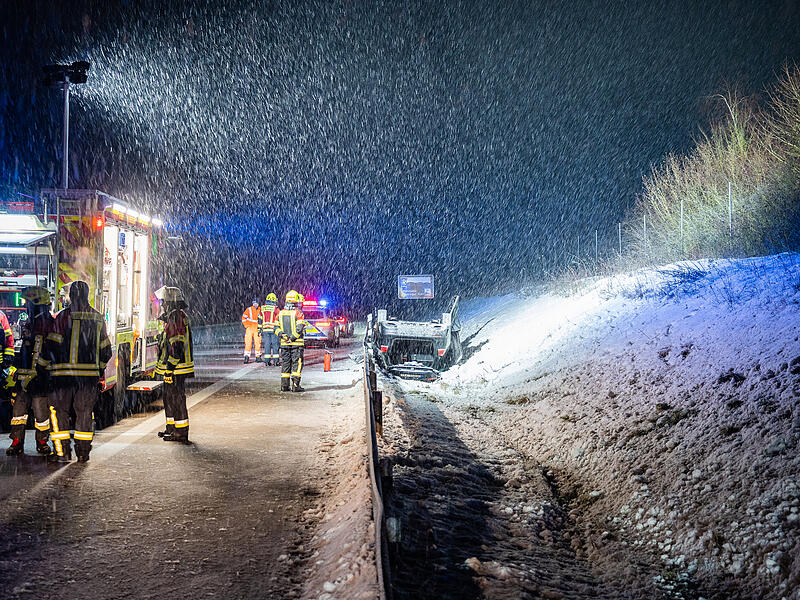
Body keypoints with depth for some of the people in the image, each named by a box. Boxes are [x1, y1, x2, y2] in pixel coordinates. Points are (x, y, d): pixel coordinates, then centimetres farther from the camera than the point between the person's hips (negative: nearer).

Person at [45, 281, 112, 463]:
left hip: (64, 372, -3)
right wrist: (98, 369, 20)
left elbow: (51, 345, -7)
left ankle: (62, 452, 2)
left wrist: (51, 366, 4)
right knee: (84, 412, 12)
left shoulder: (63, 316, -5)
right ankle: (83, 452, 13)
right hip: (90, 373, 3)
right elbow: (106, 350, 11)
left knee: (59, 410, 6)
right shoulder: (98, 318, 8)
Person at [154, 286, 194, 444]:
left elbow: (177, 346, -23)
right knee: (169, 398, 18)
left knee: (177, 399, -6)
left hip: (175, 369, -11)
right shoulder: (175, 317, 17)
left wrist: (169, 368, -23)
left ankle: (181, 433, -1)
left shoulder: (176, 318, -17)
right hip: (173, 369, 11)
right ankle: (172, 428, 27)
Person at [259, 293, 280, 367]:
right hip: (273, 329, -3)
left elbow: (259, 319, 11)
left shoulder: (262, 308, 8)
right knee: (275, 344, 3)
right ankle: (276, 361, 2)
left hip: (265, 329, 3)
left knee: (267, 344, 7)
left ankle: (267, 361, 6)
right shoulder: (275, 308, -6)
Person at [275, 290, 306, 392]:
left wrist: (282, 335, -4)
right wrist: (293, 338, -12)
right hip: (297, 343, -5)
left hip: (284, 343, 5)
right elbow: (299, 328, -17)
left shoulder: (281, 313, 7)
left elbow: (276, 328, 5)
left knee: (285, 364, 11)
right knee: (297, 364, -1)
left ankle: (284, 385, 11)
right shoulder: (298, 313, -10)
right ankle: (295, 385, -6)